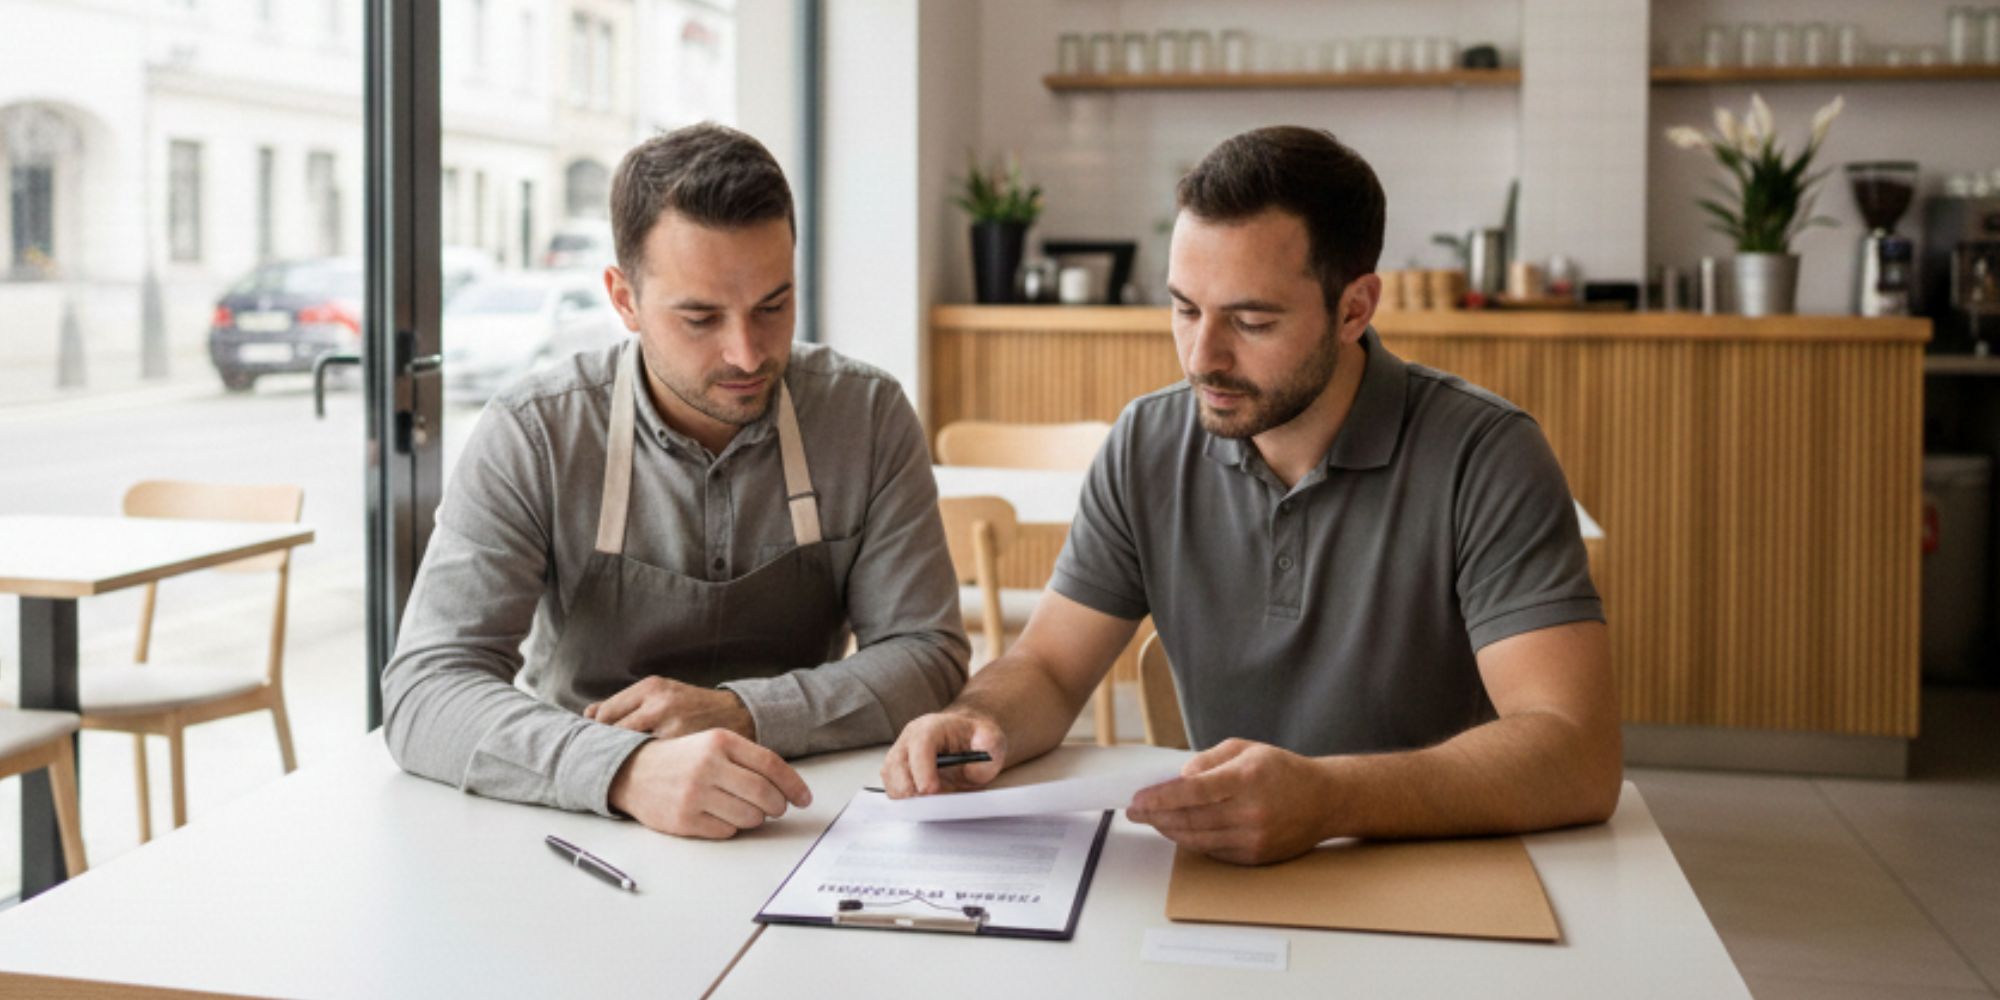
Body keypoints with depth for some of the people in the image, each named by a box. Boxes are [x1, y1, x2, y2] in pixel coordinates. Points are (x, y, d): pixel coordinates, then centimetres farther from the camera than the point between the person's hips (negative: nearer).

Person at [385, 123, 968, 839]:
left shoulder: (869, 416, -4)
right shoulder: (532, 436, -10)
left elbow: (929, 653, -4)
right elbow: (424, 690, -17)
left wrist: (745, 713, -20)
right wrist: (627, 770, -35)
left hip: (803, 832, 0)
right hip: (585, 837, 0)